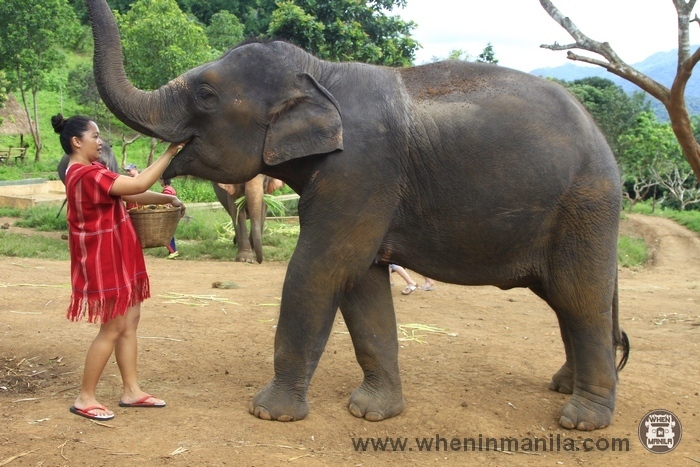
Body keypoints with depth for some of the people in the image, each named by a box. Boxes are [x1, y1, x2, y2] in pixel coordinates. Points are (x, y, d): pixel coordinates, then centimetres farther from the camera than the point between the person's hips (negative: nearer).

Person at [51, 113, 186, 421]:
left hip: (119, 258, 10)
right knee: (113, 328, -2)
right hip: (104, 260, -10)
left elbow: (129, 194, 12)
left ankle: (132, 391, 19)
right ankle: (85, 399, 10)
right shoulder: (87, 175, -22)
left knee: (131, 320, 12)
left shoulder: (91, 171, 12)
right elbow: (138, 185, -27)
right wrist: (169, 153, -20)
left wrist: (166, 199, 2)